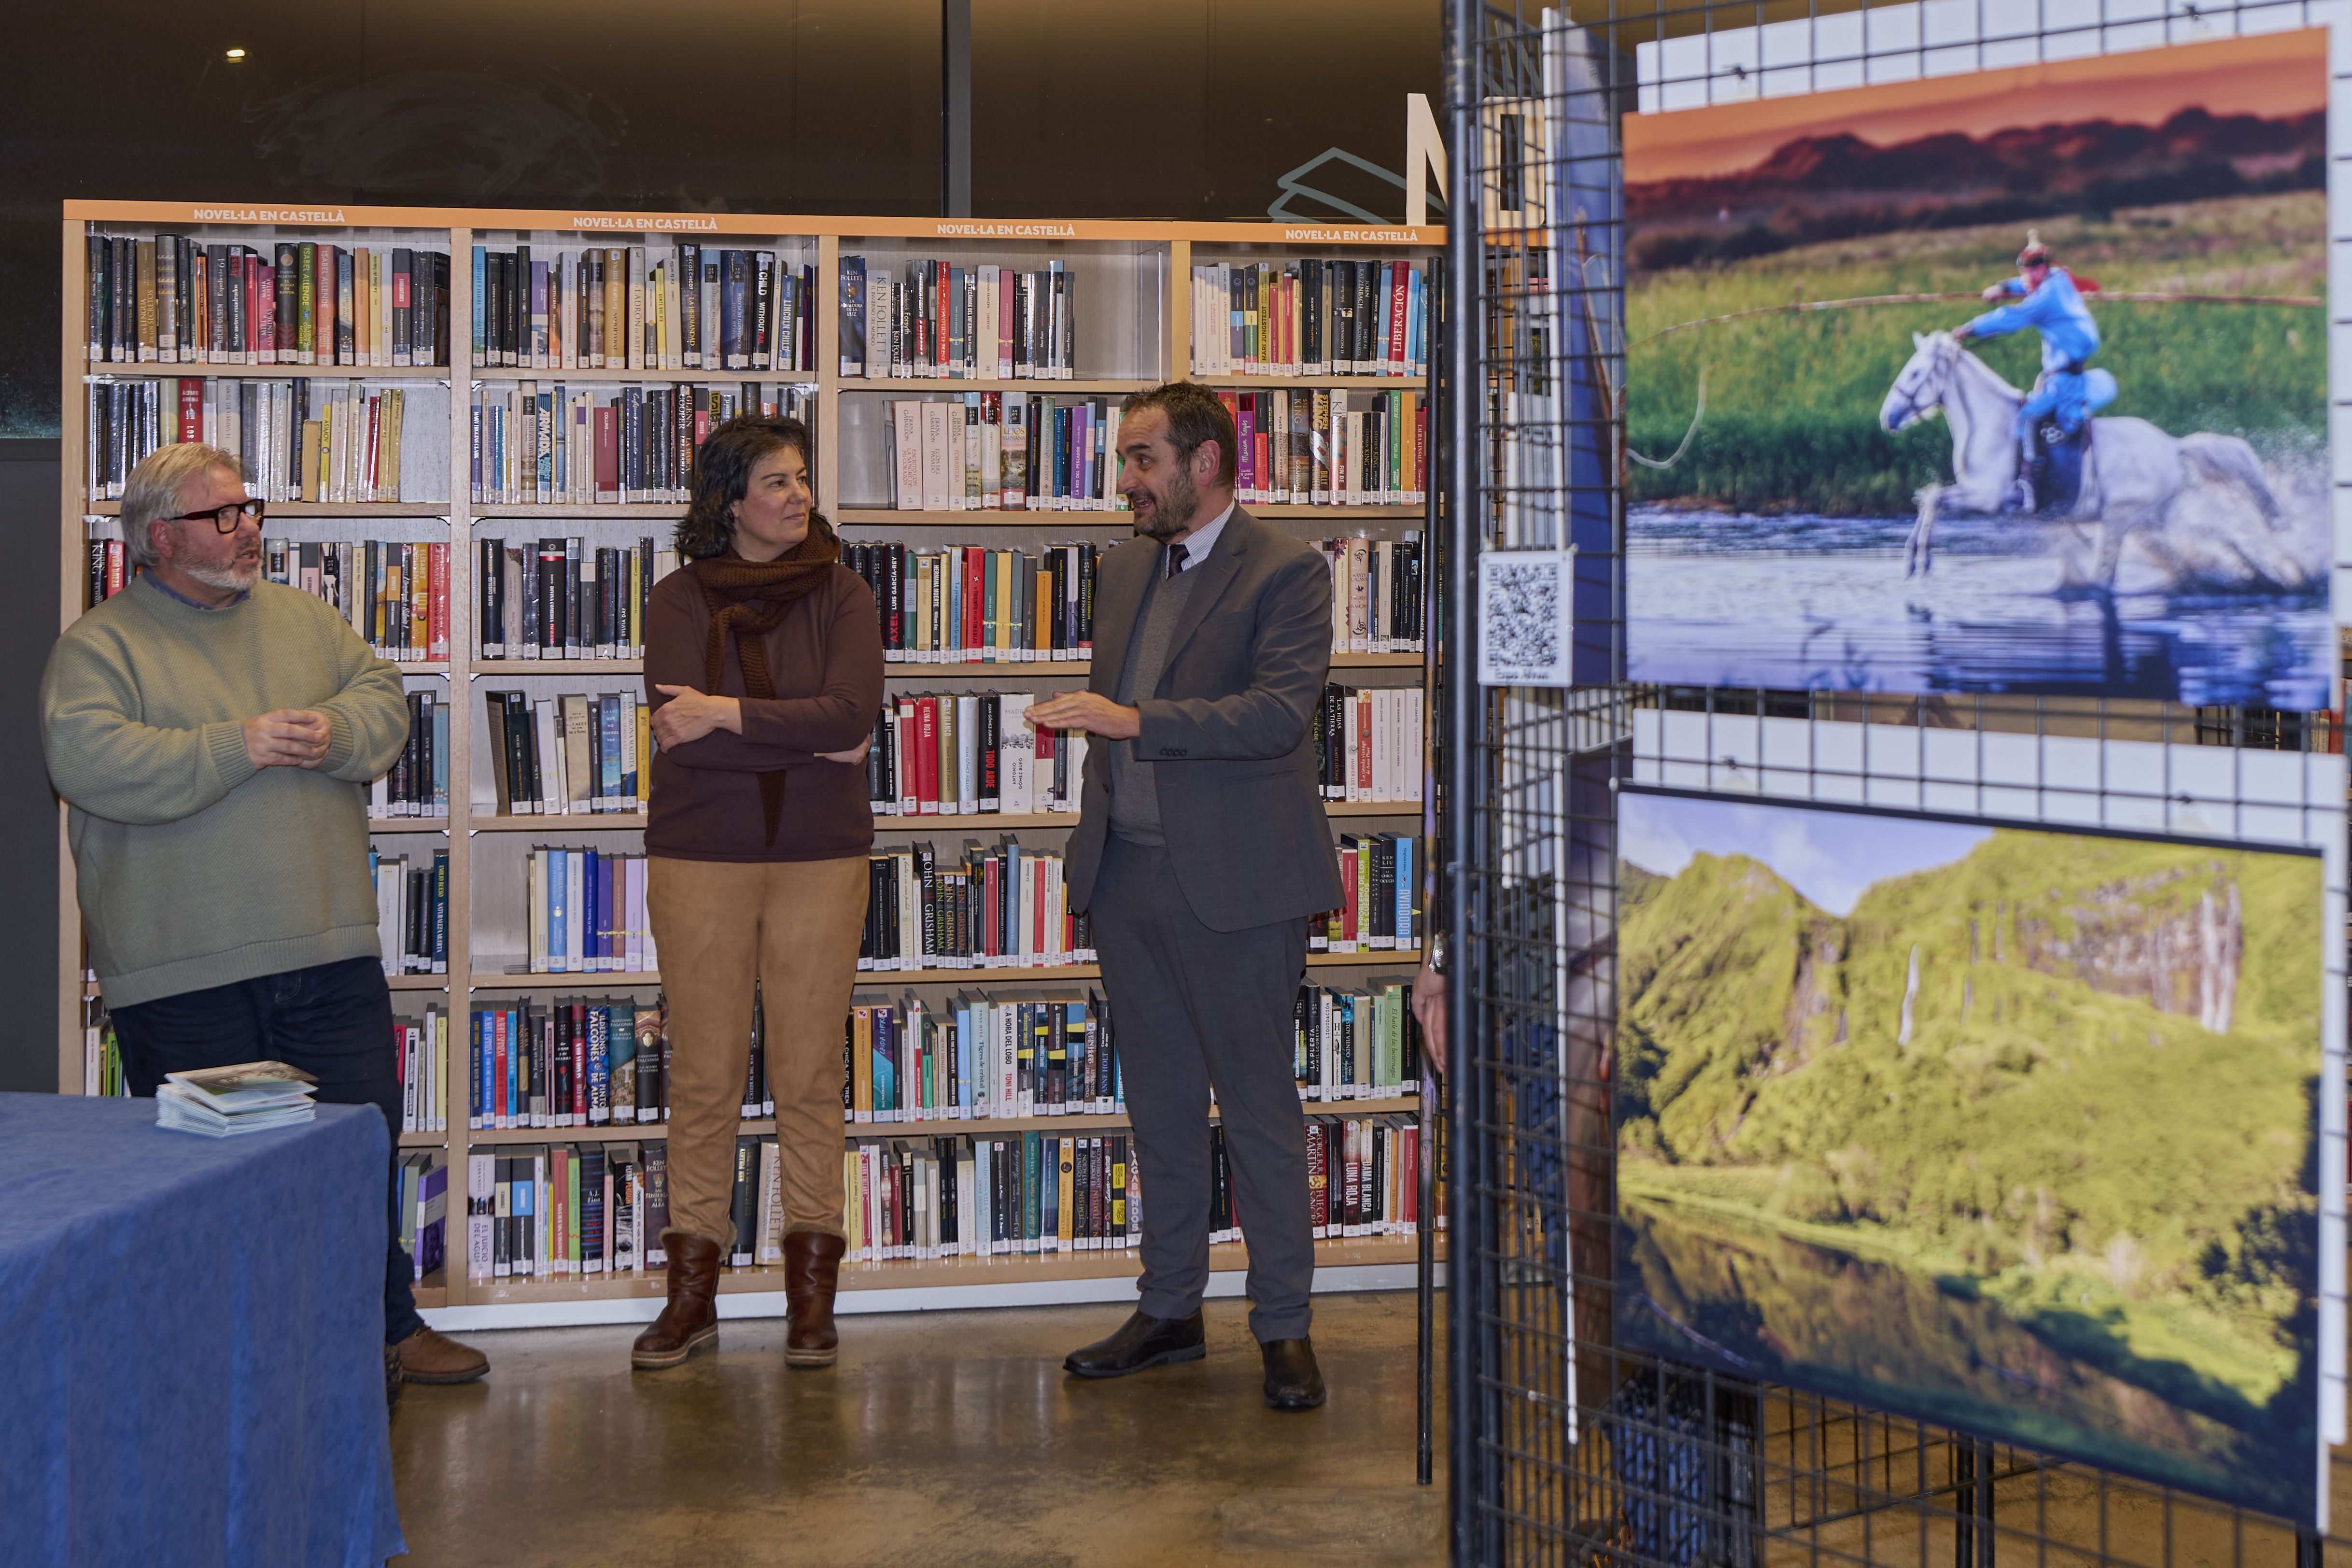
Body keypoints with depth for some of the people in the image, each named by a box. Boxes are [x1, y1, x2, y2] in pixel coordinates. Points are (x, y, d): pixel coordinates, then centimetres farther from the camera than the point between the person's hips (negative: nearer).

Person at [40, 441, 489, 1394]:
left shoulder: (304, 620, 15)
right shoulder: (99, 646, -3)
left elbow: (383, 697, 10)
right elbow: (89, 761, -18)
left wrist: (336, 734, -13)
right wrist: (238, 748, -20)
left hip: (330, 951, 5)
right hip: (183, 972, -4)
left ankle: (383, 1327, 23)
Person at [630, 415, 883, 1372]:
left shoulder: (840, 595, 4)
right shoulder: (680, 602, 1)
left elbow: (855, 712, -13)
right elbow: (683, 736, -13)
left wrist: (730, 713, -13)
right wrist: (808, 739, -11)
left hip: (822, 859, 0)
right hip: (699, 858, 0)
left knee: (811, 1078, 3)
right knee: (703, 1078, 3)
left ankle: (812, 1294, 12)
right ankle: (691, 1296, 12)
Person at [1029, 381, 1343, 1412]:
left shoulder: (1285, 573, -8)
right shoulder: (1124, 569, 15)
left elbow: (1279, 711, -19)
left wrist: (1134, 720, -25)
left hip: (1233, 880, -7)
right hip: (1128, 871, 7)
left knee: (1258, 1104, -1)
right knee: (1159, 1103, 13)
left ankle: (1284, 1328, 8)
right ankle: (1169, 1309, 23)